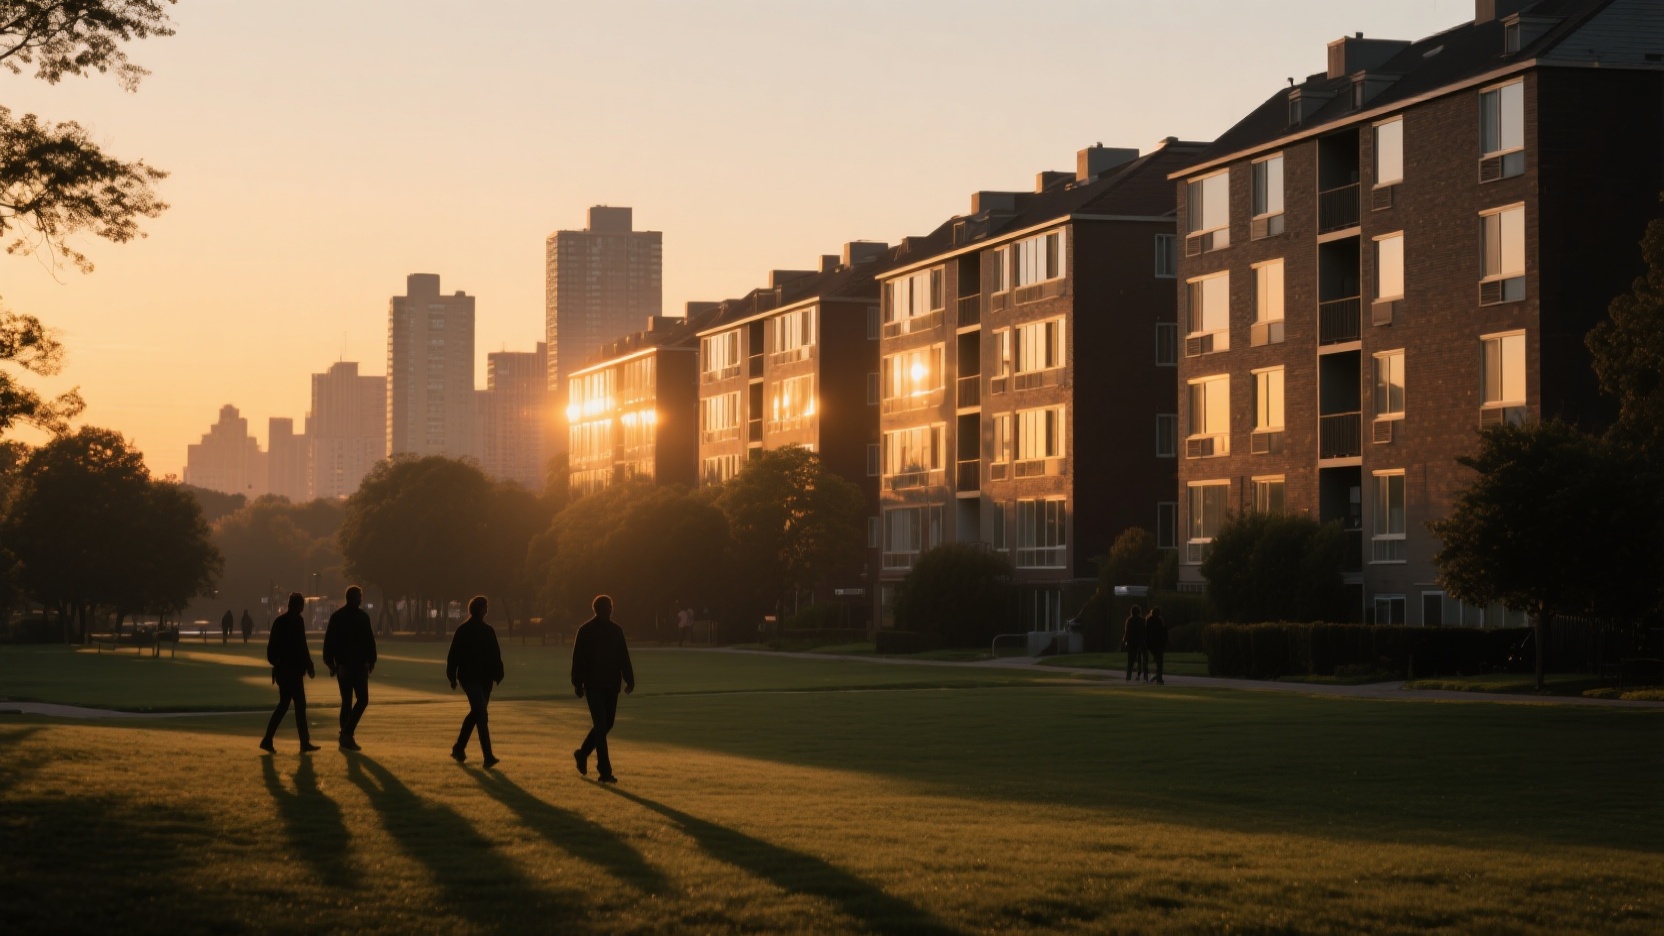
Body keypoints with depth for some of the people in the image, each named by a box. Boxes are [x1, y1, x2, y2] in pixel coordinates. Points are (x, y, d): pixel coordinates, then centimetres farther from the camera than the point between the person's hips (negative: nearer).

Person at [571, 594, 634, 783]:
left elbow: (624, 657, 13)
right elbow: (578, 658, -4)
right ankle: (605, 771, -10)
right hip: (594, 686, -5)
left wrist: (629, 680, 7)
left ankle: (582, 754, 34)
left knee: (607, 724, 11)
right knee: (601, 725, -10)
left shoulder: (616, 630, 10)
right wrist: (578, 684, -9)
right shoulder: (585, 631, -4)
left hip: (612, 685, 5)